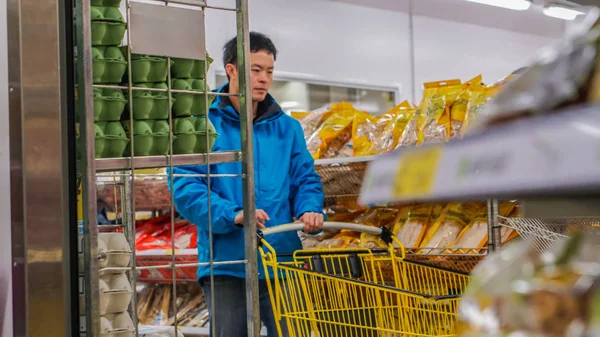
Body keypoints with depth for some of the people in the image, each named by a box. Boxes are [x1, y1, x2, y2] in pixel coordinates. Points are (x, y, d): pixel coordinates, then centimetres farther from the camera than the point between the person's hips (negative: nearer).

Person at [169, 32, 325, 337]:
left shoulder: (287, 127, 11)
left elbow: (305, 178, 10)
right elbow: (185, 188, -10)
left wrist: (310, 210, -13)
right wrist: (233, 214, -24)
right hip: (227, 264, -3)